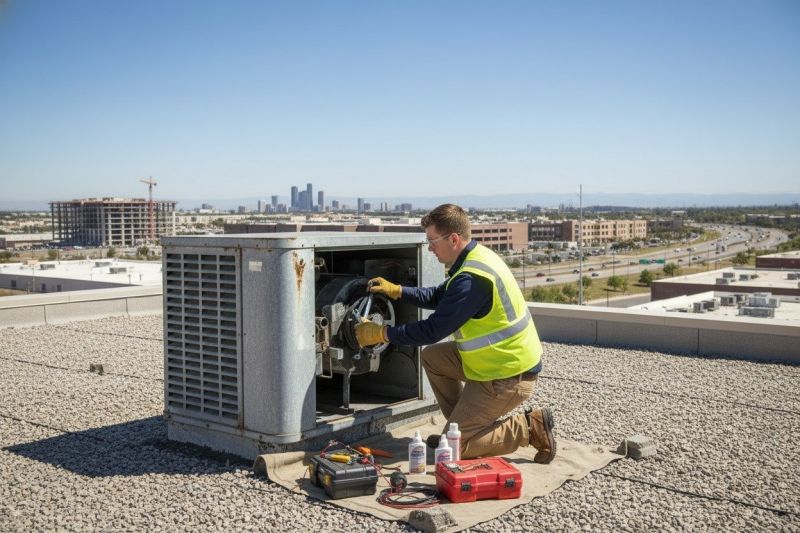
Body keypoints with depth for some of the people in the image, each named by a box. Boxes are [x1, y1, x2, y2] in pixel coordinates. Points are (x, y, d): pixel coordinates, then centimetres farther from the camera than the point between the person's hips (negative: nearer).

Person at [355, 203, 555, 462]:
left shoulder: (472, 278, -27)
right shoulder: (475, 257, 4)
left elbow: (433, 330, -24)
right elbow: (438, 296, 18)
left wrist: (381, 333, -15)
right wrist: (396, 291, 7)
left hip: (509, 376, -9)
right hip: (501, 358, 10)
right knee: (432, 356, 14)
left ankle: (531, 428, 1)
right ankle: (462, 425, 20)